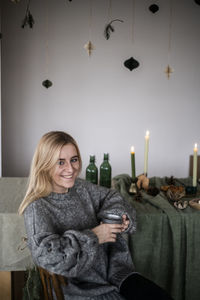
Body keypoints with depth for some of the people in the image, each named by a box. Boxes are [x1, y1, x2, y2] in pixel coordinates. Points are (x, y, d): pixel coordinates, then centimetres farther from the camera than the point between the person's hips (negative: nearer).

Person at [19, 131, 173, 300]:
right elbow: (46, 255, -26)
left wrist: (120, 214, -4)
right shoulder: (37, 208, -16)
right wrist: (92, 237, -22)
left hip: (113, 271, 6)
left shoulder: (81, 187, 2)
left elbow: (109, 196, 18)